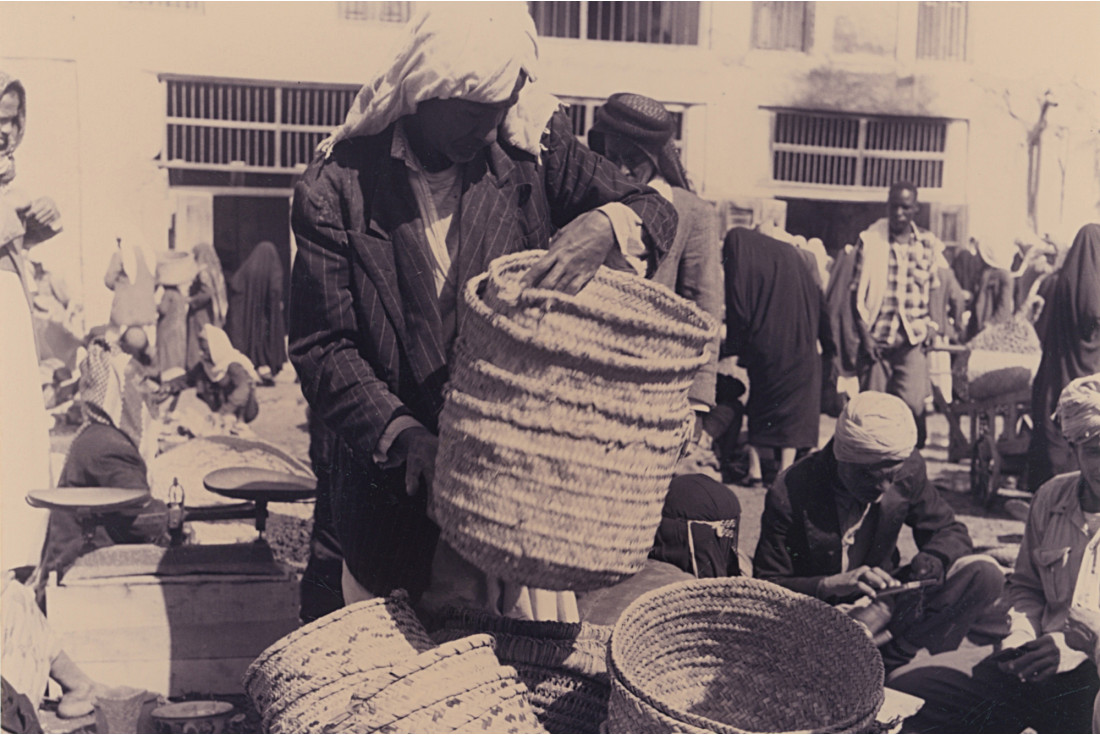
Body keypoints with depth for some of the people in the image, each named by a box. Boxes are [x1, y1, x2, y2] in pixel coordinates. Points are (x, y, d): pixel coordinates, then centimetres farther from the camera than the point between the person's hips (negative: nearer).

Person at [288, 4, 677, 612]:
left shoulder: (534, 146, -3)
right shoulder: (336, 189, -9)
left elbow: (655, 212, -4)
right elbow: (321, 348, -8)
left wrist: (605, 226, -28)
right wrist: (400, 435, -24)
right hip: (396, 477, -1)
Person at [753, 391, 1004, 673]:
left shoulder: (908, 469, -7)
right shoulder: (789, 496, -19)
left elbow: (949, 531, 6)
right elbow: (766, 589, -15)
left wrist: (932, 559, -18)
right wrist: (830, 585, -32)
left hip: (885, 603, 5)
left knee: (985, 575, -19)